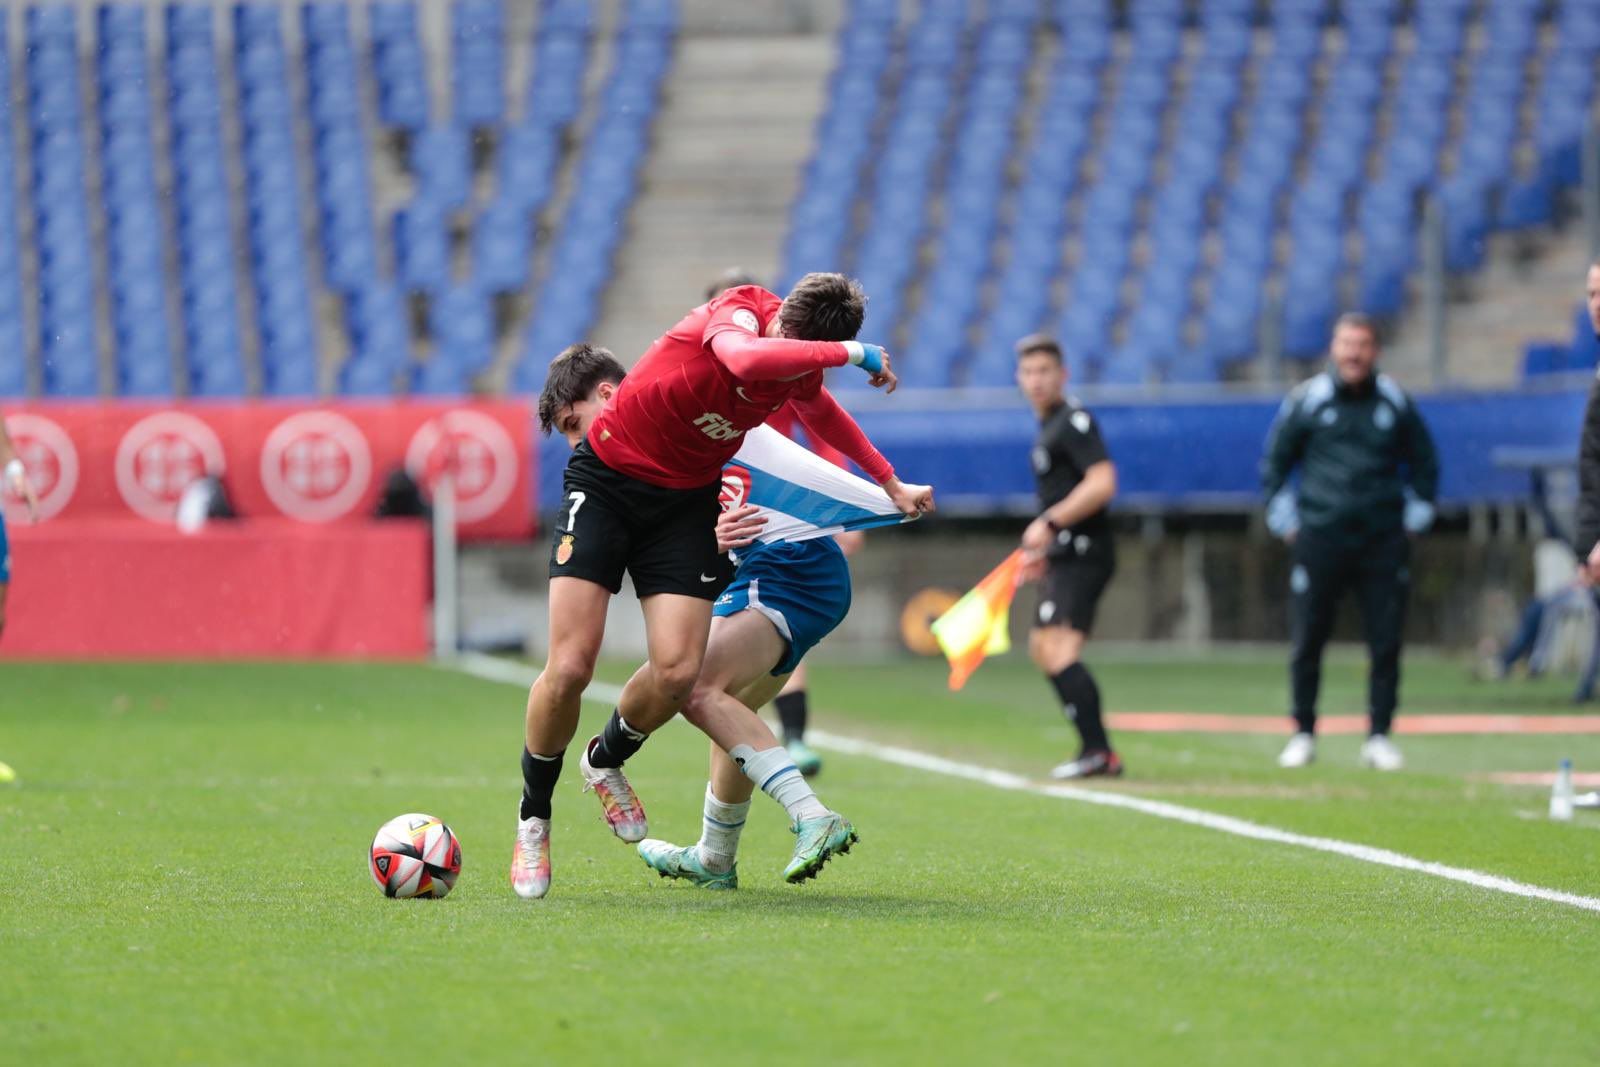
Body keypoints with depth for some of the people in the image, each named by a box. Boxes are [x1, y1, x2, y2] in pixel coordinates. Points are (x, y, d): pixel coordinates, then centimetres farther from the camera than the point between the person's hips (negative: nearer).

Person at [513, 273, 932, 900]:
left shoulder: (802, 371, -4)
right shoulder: (739, 312, -24)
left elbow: (822, 414, 22)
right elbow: (744, 358, -51)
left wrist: (890, 483, 30)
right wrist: (852, 351, -43)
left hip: (686, 501, 5)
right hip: (606, 479, -5)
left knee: (678, 671, -12)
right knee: (570, 667, -13)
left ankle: (606, 760, 22)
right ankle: (533, 816, 11)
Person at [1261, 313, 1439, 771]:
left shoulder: (1396, 403, 7)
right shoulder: (1306, 399, 3)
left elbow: (1425, 463, 19)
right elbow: (1274, 463, 11)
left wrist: (1415, 518, 10)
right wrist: (1285, 521, 5)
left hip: (1384, 542, 1)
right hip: (1319, 539, -1)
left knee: (1386, 643, -2)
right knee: (1306, 642, -1)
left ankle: (1379, 736, 5)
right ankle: (1303, 734, 10)